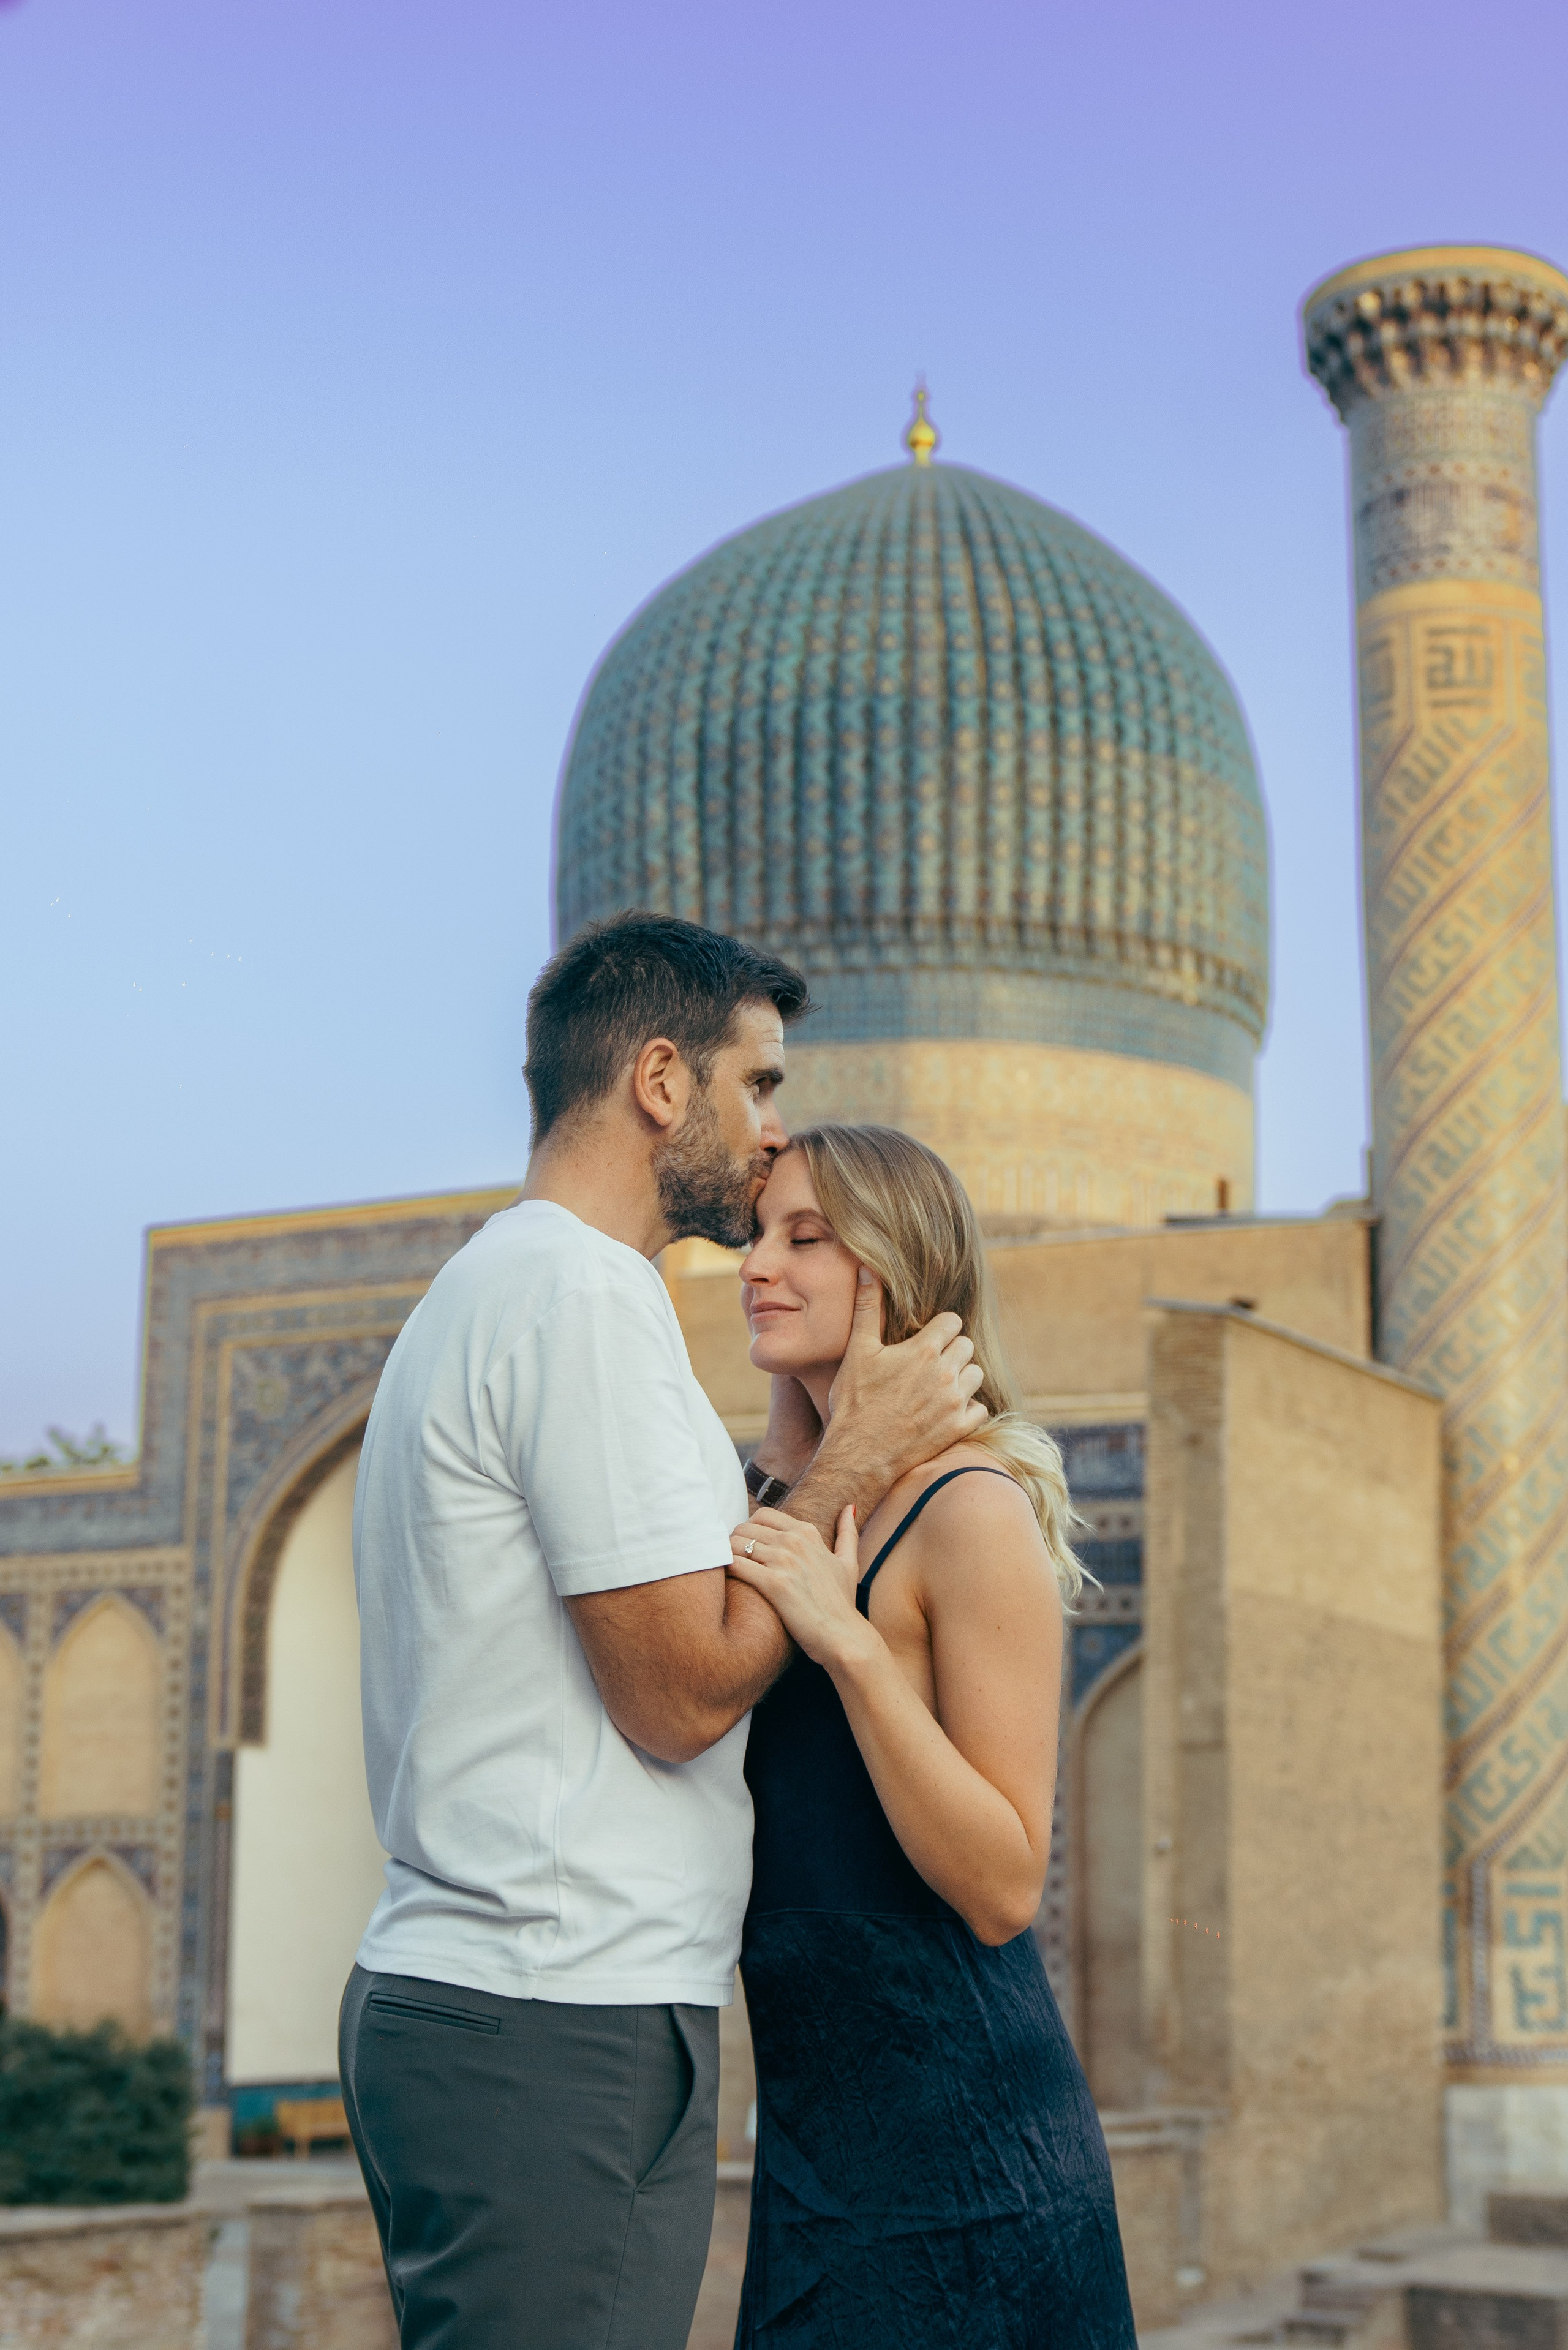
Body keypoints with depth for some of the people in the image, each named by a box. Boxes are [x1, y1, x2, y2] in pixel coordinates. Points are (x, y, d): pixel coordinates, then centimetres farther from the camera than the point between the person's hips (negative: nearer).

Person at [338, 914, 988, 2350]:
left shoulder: (485, 1293, 20)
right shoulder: (590, 1293, -12)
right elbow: (684, 1693, -15)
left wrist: (787, 1469, 16)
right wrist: (856, 1457, -5)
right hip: (563, 2029, -10)